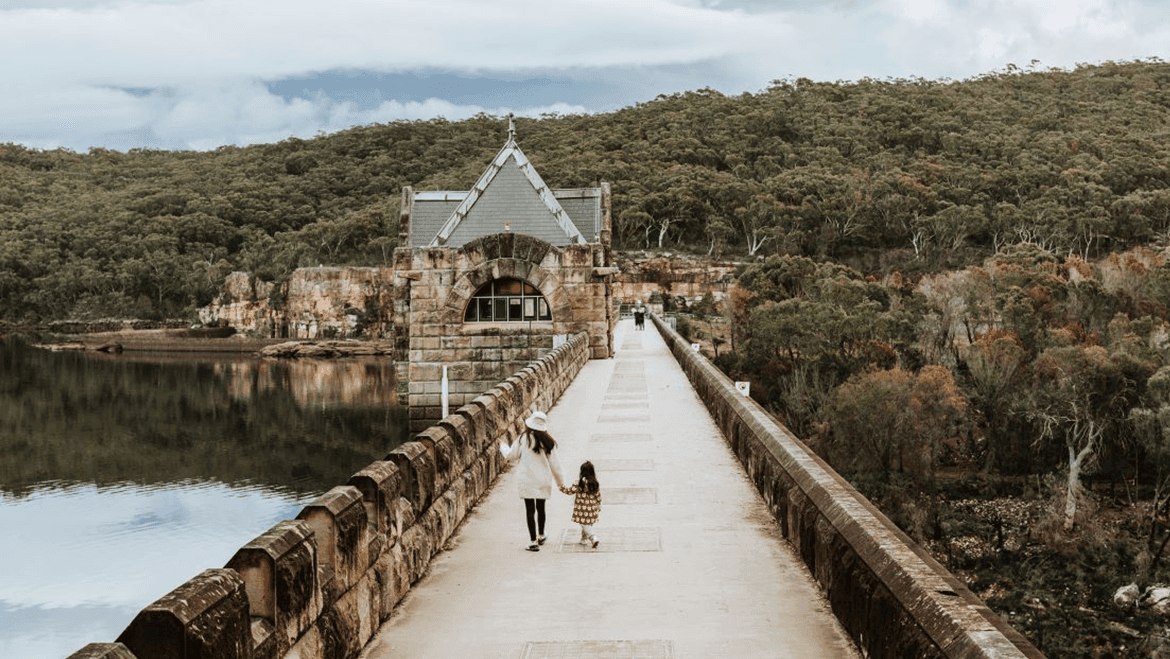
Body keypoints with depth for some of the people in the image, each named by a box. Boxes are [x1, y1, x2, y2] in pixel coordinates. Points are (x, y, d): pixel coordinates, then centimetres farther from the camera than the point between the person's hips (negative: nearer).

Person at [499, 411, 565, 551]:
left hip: (528, 482, -3)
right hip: (543, 481, 3)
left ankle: (533, 542, -6)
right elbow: (554, 464, 3)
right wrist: (560, 481, 16)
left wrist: (504, 445, 24)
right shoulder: (549, 442, -3)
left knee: (530, 510, -1)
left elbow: (510, 455, 2)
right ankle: (541, 536, 36)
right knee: (541, 508, 20)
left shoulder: (523, 439, -10)